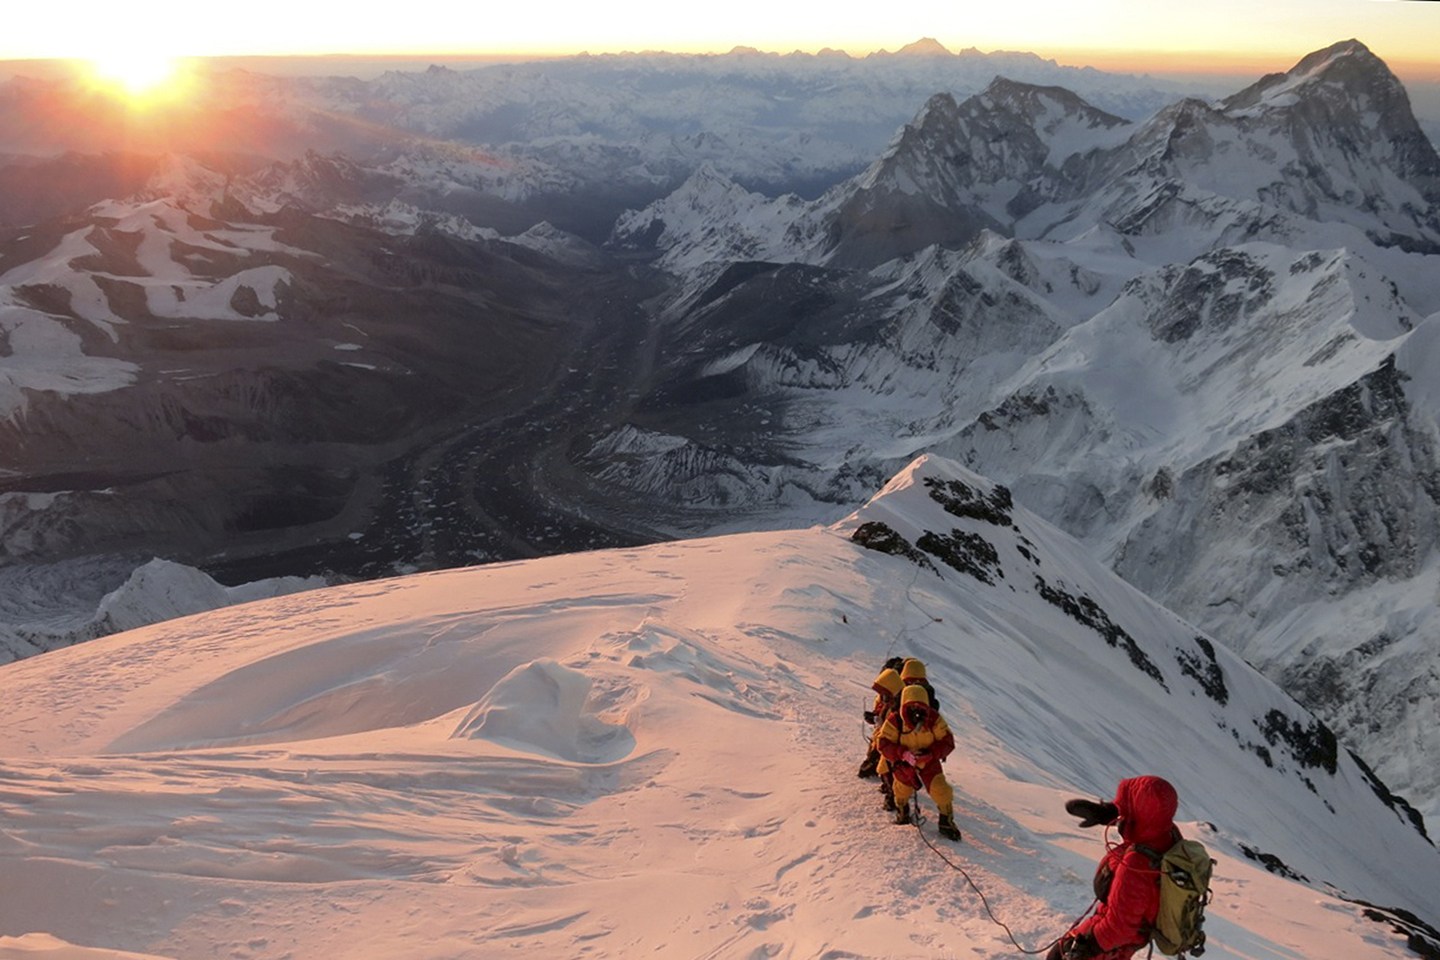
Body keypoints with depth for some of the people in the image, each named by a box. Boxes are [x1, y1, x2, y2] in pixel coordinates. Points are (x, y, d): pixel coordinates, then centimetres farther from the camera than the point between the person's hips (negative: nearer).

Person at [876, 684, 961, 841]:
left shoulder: (934, 720, -22)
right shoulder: (894, 722, -25)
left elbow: (947, 742, -19)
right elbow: (884, 744, -24)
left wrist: (930, 754, -36)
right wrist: (903, 753, -41)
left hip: (929, 763, 0)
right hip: (903, 763, 0)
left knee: (940, 791, -11)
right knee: (902, 791, 15)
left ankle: (947, 822, 12)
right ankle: (902, 811, 50)